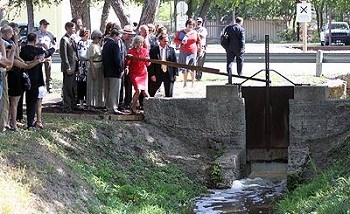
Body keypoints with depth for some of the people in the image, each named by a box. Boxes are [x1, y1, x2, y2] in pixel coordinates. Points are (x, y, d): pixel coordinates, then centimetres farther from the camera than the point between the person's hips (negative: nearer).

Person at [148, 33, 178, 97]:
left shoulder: (171, 50, 3)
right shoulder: (153, 50, -3)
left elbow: (175, 62, 5)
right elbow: (151, 64, -3)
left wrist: (175, 73, -1)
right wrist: (152, 74, -10)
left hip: (169, 74, 1)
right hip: (157, 74, -1)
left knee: (169, 95, 4)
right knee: (151, 93, 6)